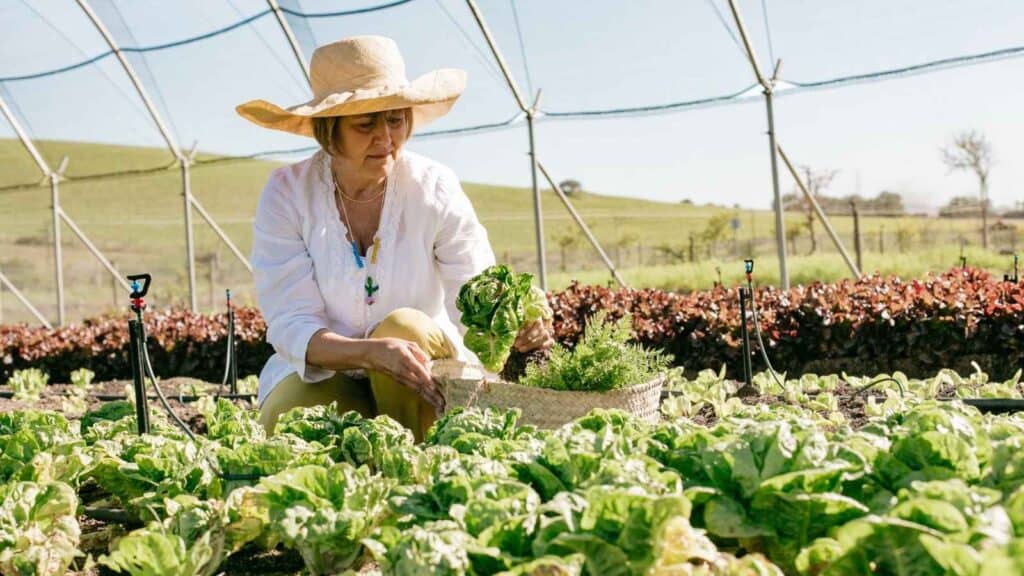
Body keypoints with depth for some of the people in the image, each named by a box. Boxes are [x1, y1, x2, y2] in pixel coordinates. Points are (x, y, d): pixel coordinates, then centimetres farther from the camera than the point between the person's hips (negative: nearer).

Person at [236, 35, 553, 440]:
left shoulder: (435, 189, -12)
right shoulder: (288, 194, -13)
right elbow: (291, 327, -19)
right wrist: (372, 351, -39)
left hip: (423, 382, 1)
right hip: (322, 375, -1)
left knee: (405, 325, -32)